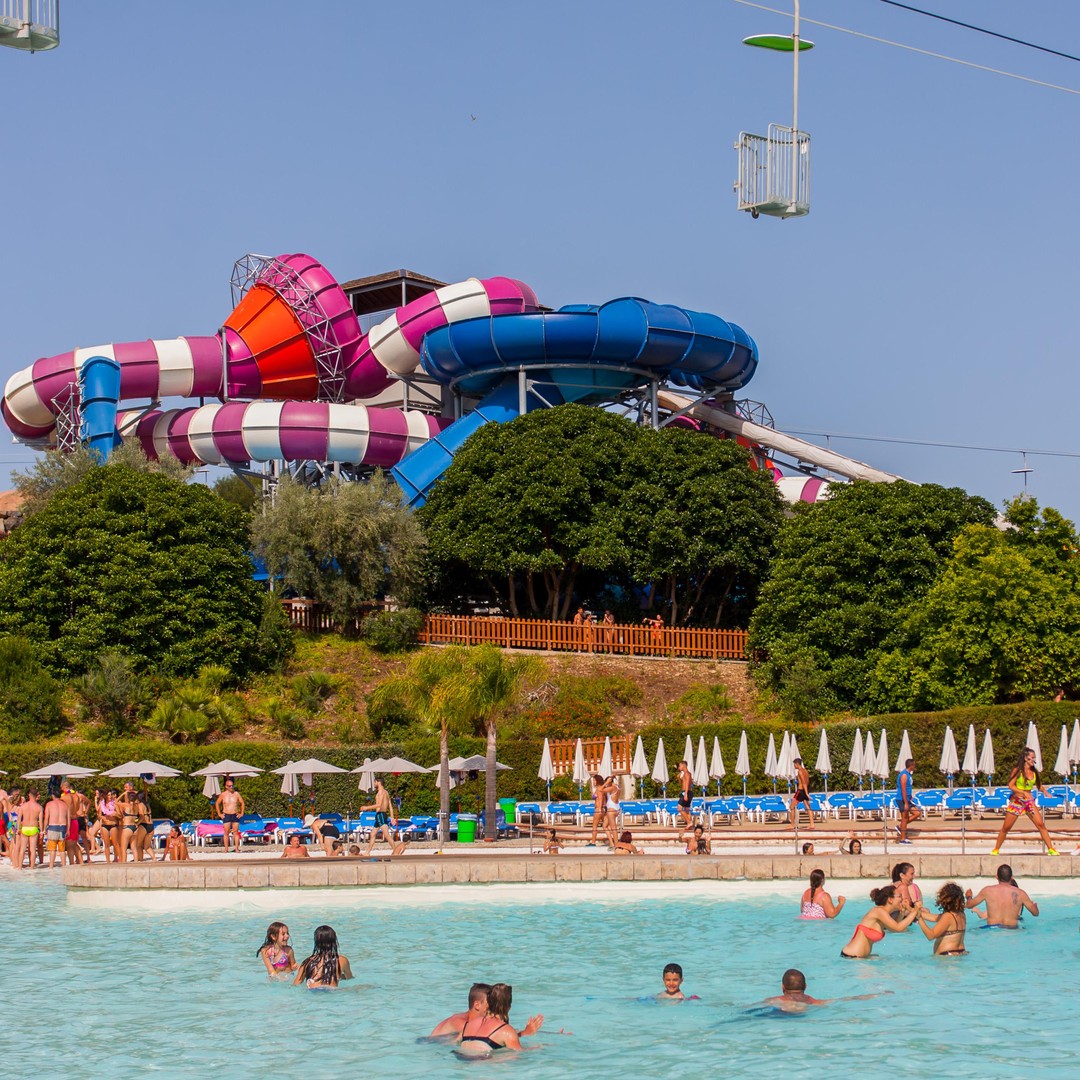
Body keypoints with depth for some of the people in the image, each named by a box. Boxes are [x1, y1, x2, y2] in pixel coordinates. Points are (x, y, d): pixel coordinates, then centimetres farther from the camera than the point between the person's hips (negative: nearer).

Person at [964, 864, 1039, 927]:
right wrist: (1034, 904, 34)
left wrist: (969, 897, 37)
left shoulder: (987, 891, -1)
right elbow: (1036, 913, 10)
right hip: (1012, 929, 0)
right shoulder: (1020, 893, -1)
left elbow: (969, 905, 13)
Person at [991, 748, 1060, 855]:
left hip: (1029, 801, 3)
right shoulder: (1017, 771, -8)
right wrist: (1023, 792, -22)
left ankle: (1051, 849, -7)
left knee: (1041, 825, -9)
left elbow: (1039, 785, 15)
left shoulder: (1034, 772, 4)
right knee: (1005, 828, 2)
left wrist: (1043, 790, -7)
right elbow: (1011, 785, -12)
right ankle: (996, 850, 15)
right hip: (1016, 801, -3)